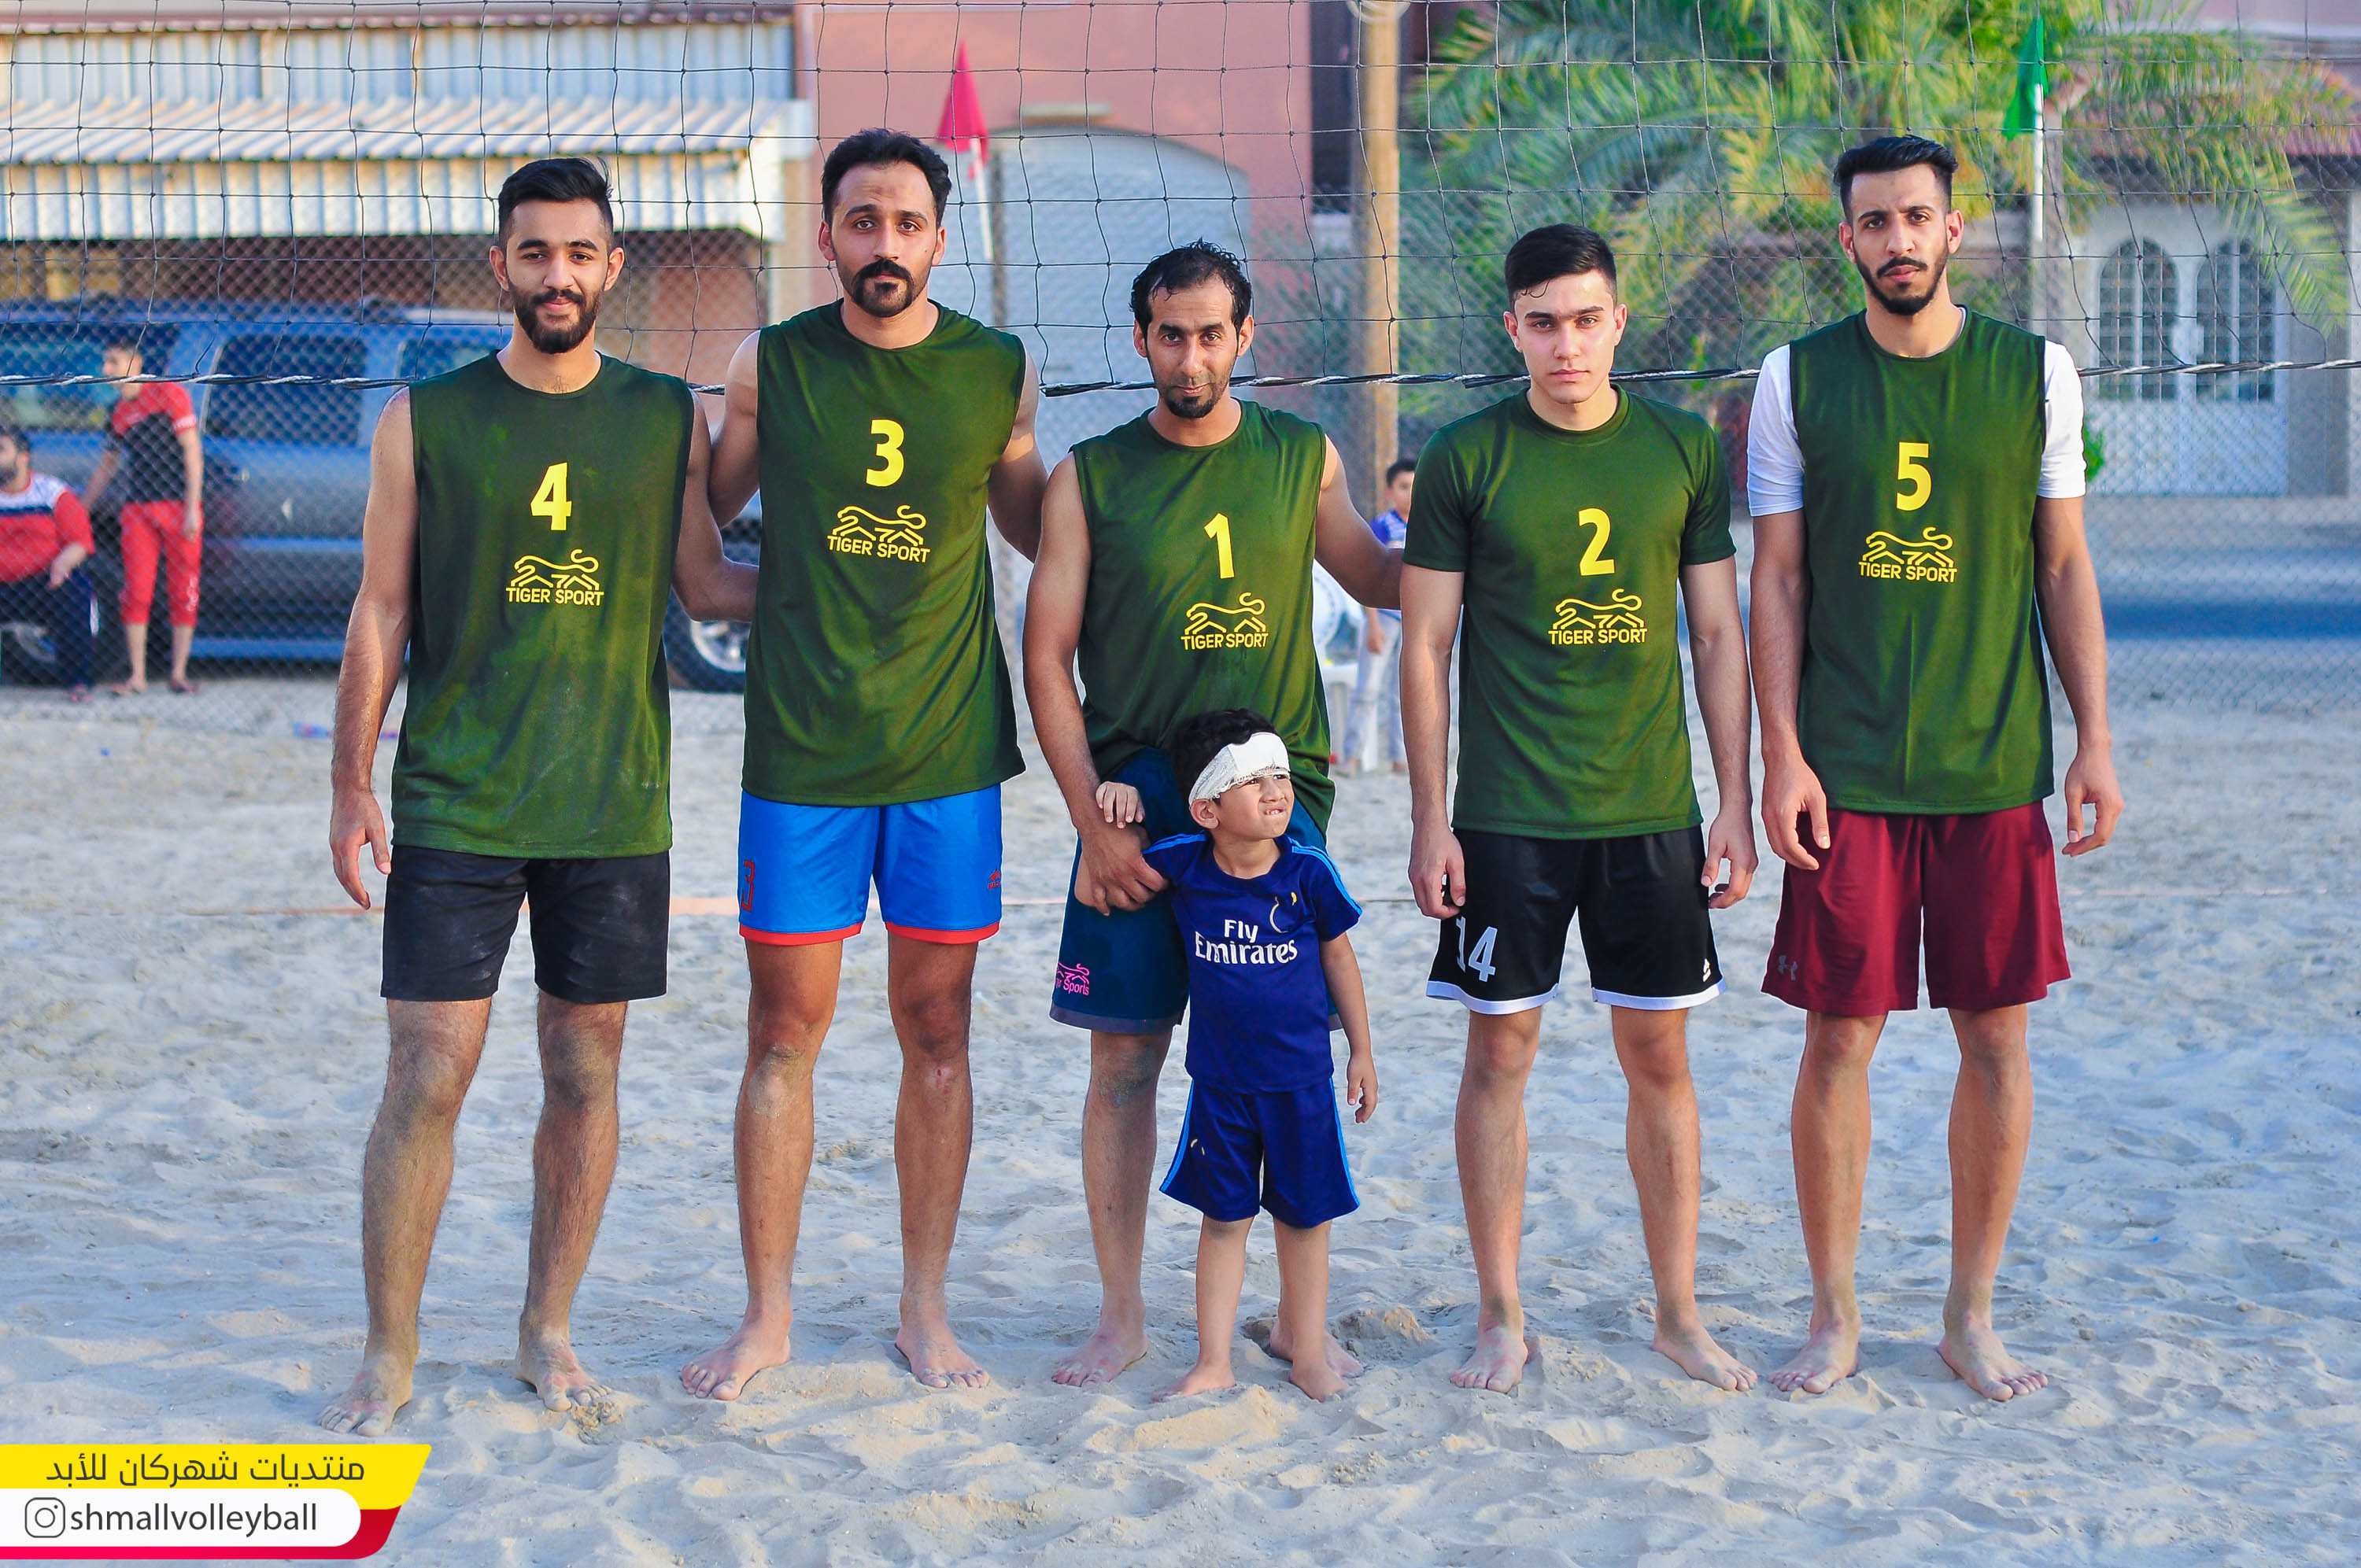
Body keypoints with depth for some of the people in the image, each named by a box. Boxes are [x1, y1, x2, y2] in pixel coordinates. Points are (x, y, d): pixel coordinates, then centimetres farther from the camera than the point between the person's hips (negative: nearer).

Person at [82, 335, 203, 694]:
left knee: (183, 593, 0)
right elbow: (107, 465, 26)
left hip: (179, 507, -4)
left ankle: (179, 674, 8)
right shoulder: (118, 412, 14)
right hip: (137, 510, 4)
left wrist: (192, 508, -12)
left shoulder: (170, 393, -3)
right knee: (136, 593, -3)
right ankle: (137, 677, 0)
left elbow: (192, 451, -6)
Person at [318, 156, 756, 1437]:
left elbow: (705, 587, 14)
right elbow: (380, 615, 3)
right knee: (427, 1077, -3)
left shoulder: (667, 419, 4)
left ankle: (546, 1330, 23)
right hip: (453, 805, -2)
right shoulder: (426, 420, 0)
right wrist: (351, 788, -1)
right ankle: (389, 1354, 9)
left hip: (613, 804, 2)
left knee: (585, 1075, 8)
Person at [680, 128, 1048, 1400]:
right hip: (799, 752, -1)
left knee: (936, 1030, 6)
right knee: (785, 1028, 3)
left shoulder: (997, 373, 1)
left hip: (949, 753, 1)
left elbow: (1034, 523, 16)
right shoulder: (769, 365, 0)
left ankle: (924, 1311, 18)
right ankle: (767, 1313, 15)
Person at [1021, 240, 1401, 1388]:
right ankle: (1121, 1314, 11)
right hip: (1137, 801, -1)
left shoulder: (1302, 457, 8)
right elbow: (1047, 657, 1)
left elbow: (1377, 579, 25)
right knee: (1124, 1057, 0)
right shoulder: (1091, 476, 2)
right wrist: (1093, 822, -6)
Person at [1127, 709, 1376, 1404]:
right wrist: (1116, 797, -12)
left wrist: (1361, 1050, 6)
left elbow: (1338, 958, 3)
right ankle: (1212, 1364, 15)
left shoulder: (1308, 871, -10)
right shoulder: (1178, 866, -9)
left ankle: (1308, 1355, 22)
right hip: (1220, 1080, 1)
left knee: (1303, 1217, 10)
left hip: (1301, 1079, -1)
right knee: (1223, 1217, 8)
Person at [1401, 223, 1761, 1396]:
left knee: (1659, 1054, 6)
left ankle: (1678, 1311, 17)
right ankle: (1500, 1313, 14)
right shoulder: (1466, 459, -2)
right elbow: (1424, 647, 0)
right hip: (1507, 817, -1)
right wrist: (1429, 820, -4)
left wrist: (1736, 802, 3)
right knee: (1500, 1050, 2)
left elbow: (1718, 633, 8)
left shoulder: (1684, 449, 4)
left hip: (1653, 812, 2)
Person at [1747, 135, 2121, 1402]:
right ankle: (1835, 1314, 14)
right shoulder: (1797, 379, 2)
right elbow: (1775, 578, 3)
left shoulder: (2033, 373, 4)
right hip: (1847, 773, -1)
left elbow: (2063, 568, 7)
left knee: (1996, 1034, 4)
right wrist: (1782, 753, -4)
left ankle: (1971, 1315, 18)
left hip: (1996, 770, 1)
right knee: (1838, 1033, 1)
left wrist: (2094, 741, 2)